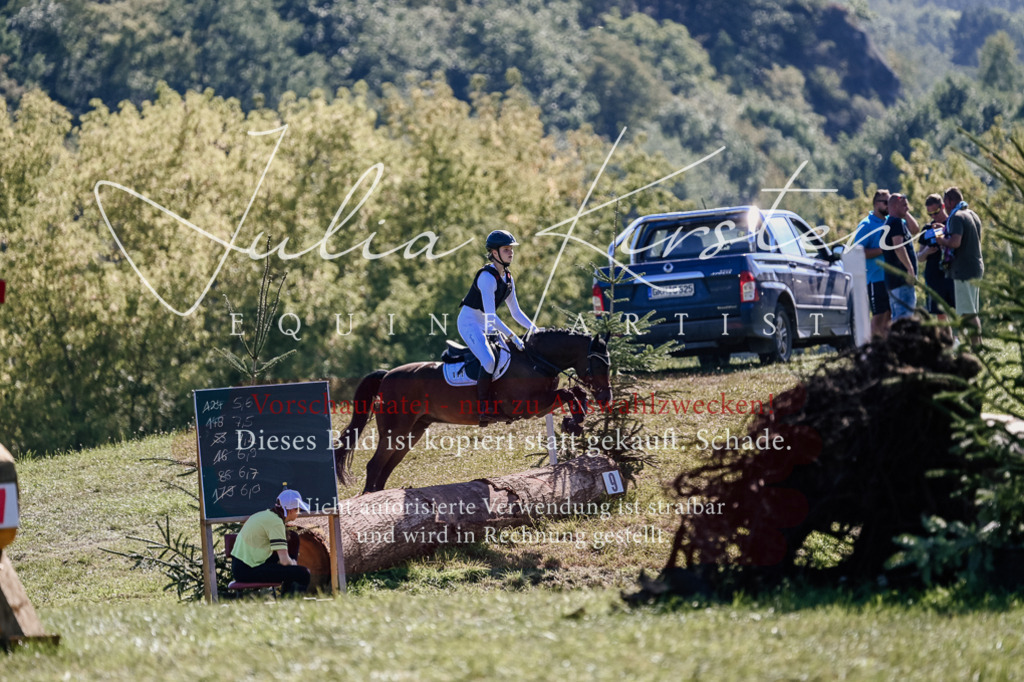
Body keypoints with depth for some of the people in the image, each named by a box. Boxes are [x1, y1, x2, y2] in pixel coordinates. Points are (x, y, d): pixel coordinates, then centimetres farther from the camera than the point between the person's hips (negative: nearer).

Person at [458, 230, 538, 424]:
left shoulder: (508, 277, 6)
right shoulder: (487, 277, -22)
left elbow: (516, 311, 12)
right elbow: (491, 316, -27)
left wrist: (533, 328, -2)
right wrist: (512, 337, -30)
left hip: (486, 326, 10)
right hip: (469, 323, -10)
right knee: (489, 360, -27)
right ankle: (484, 408, -22)